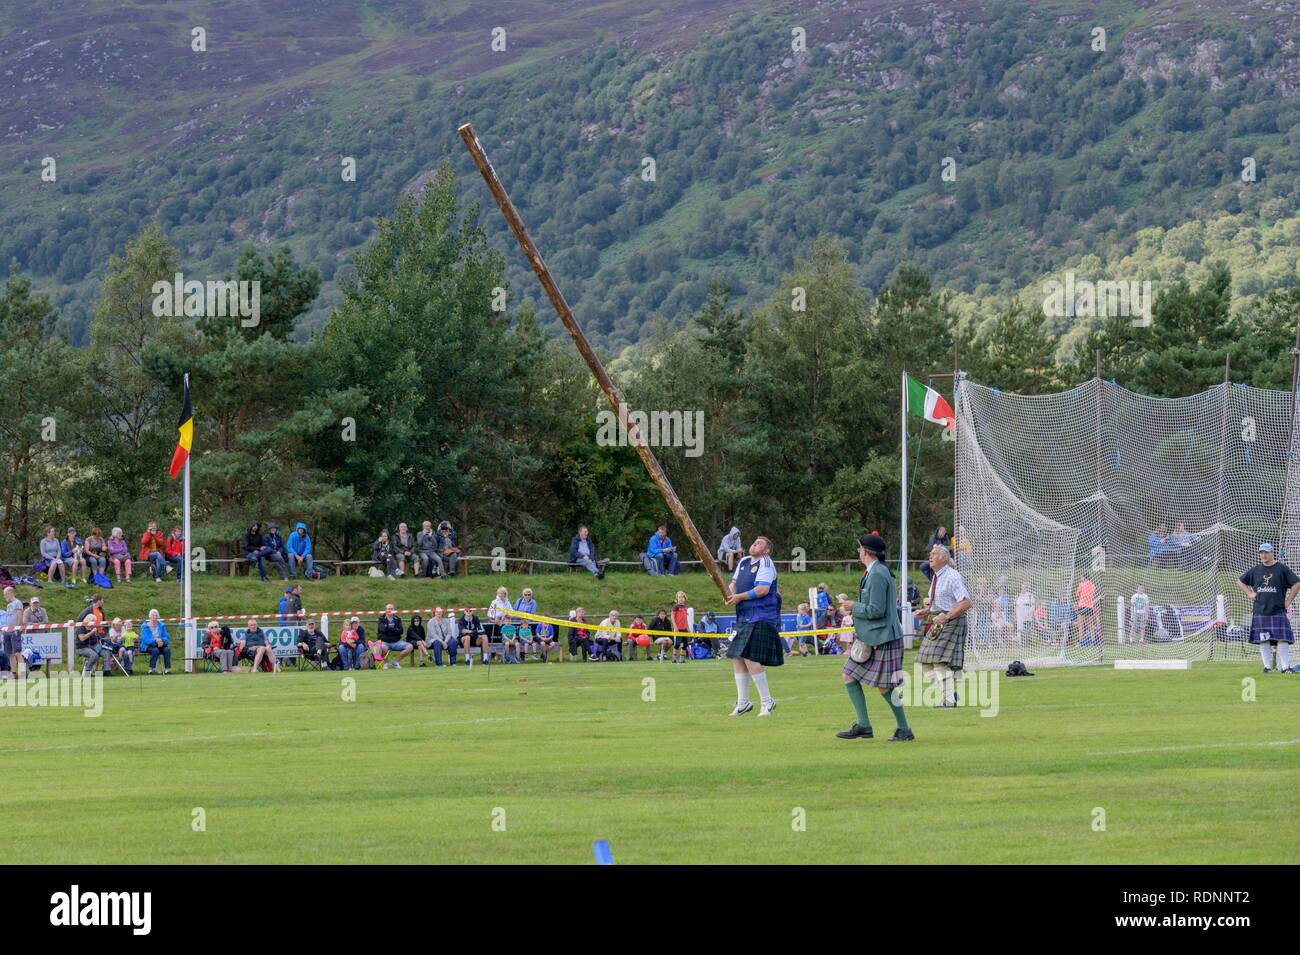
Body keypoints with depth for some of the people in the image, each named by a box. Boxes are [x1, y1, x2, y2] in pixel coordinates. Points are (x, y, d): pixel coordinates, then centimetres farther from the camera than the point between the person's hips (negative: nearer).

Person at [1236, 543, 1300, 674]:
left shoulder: (1282, 568, -1)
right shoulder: (1255, 570, 10)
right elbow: (1240, 581, 22)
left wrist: (1288, 601, -5)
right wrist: (1249, 594, 9)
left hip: (1278, 610, -3)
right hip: (1260, 612, 3)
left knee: (1282, 639, -9)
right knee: (1263, 640, 3)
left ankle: (1285, 667, -6)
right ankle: (1267, 666, 10)